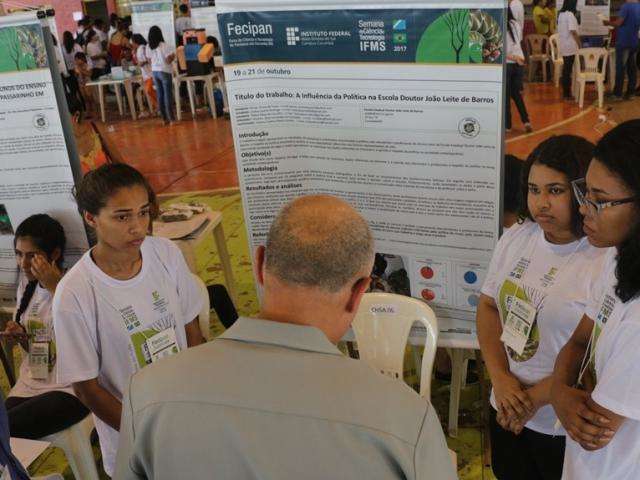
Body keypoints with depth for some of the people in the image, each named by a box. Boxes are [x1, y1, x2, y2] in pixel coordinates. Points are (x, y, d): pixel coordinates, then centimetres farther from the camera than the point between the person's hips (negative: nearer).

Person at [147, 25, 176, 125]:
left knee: (160, 95, 9)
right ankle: (171, 118, -3)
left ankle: (165, 118, 13)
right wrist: (173, 55, 1)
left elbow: (150, 60, 8)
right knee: (168, 95, -2)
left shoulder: (148, 47, 1)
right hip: (165, 71, -5)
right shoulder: (164, 46, -15)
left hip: (154, 72, 5)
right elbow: (168, 60, -16)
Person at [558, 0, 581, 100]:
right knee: (568, 70, -2)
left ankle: (565, 92, 19)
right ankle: (567, 94, 3)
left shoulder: (561, 14, 9)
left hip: (563, 46, 8)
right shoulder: (570, 15, -16)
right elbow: (573, 32, -19)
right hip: (570, 46, -8)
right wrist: (580, 44, -12)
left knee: (565, 69, 14)